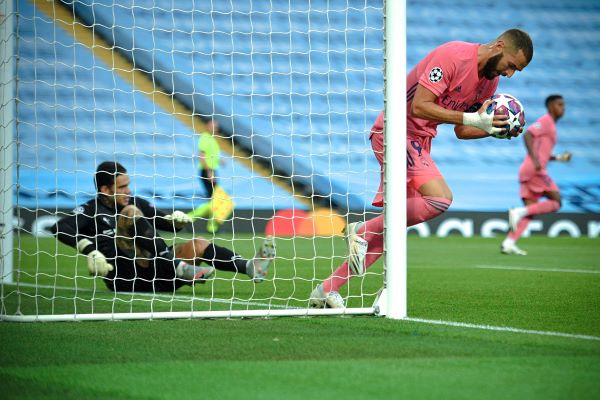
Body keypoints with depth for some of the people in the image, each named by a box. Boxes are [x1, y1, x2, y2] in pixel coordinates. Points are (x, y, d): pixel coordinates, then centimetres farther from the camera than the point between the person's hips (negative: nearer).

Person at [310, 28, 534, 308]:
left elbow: (462, 131, 16)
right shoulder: (452, 55, -18)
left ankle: (326, 290, 8)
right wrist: (472, 119, -25)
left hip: (420, 141, 9)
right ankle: (362, 231, -12)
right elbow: (419, 106, -23)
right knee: (440, 198, -26)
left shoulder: (490, 80, 10)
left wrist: (492, 130, -4)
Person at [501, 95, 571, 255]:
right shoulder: (545, 120, -3)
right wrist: (535, 160, -27)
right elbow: (528, 135, -19)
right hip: (534, 170, -9)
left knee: (530, 210, 3)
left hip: (528, 171, 9)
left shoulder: (550, 126, 27)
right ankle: (519, 212, -17)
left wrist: (559, 158, 21)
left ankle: (508, 243, -6)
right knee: (556, 203, -9)